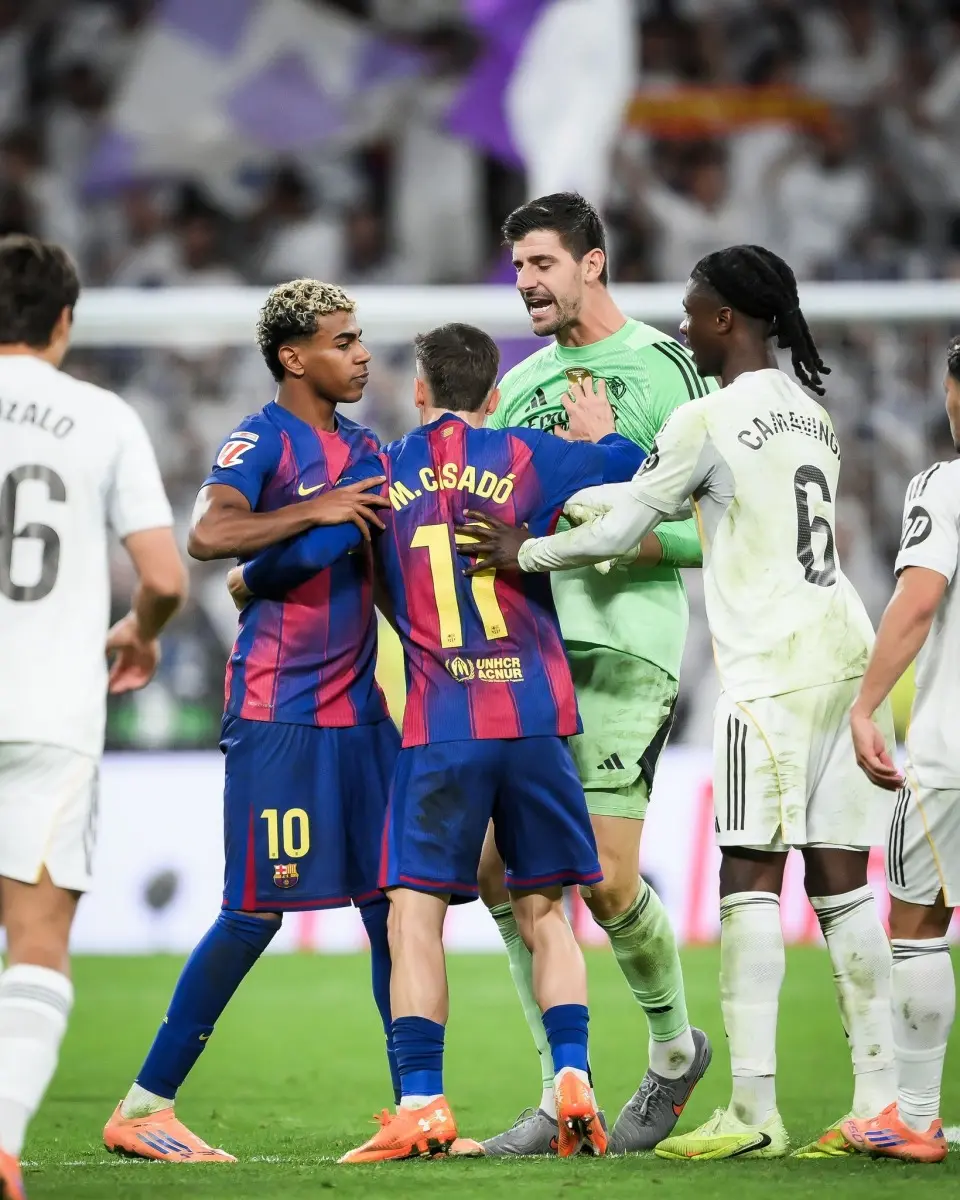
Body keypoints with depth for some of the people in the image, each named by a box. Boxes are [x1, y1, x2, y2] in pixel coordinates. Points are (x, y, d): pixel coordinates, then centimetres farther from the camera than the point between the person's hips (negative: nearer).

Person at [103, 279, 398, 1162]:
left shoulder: (366, 449, 15)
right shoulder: (262, 440, -9)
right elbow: (207, 535, -26)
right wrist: (317, 510, -23)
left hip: (359, 707, 7)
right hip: (278, 714, -7)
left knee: (392, 907, 4)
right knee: (256, 913, -7)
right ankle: (144, 1108, 1)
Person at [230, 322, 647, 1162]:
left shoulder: (382, 477, 6)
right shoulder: (523, 457, 5)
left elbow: (293, 557, 1)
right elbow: (628, 465, 2)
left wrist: (246, 585, 22)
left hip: (439, 729, -1)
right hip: (536, 716, 2)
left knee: (415, 913, -2)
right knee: (543, 910, 11)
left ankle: (422, 1105, -14)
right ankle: (574, 1081, -2)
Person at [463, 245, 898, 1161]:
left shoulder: (711, 420, -7)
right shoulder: (812, 416, 17)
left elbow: (618, 531, -2)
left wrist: (523, 552, 15)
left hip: (774, 665, -8)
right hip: (842, 649, 8)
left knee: (750, 876, -7)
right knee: (841, 880, 6)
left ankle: (752, 1112, -12)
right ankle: (878, 1101, 3)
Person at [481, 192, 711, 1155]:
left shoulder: (663, 369, -2)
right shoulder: (520, 386, 17)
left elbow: (703, 532, -8)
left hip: (622, 648, -6)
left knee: (606, 882, -9)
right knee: (500, 872, -2)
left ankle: (675, 1048, 19)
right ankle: (562, 1094, 7)